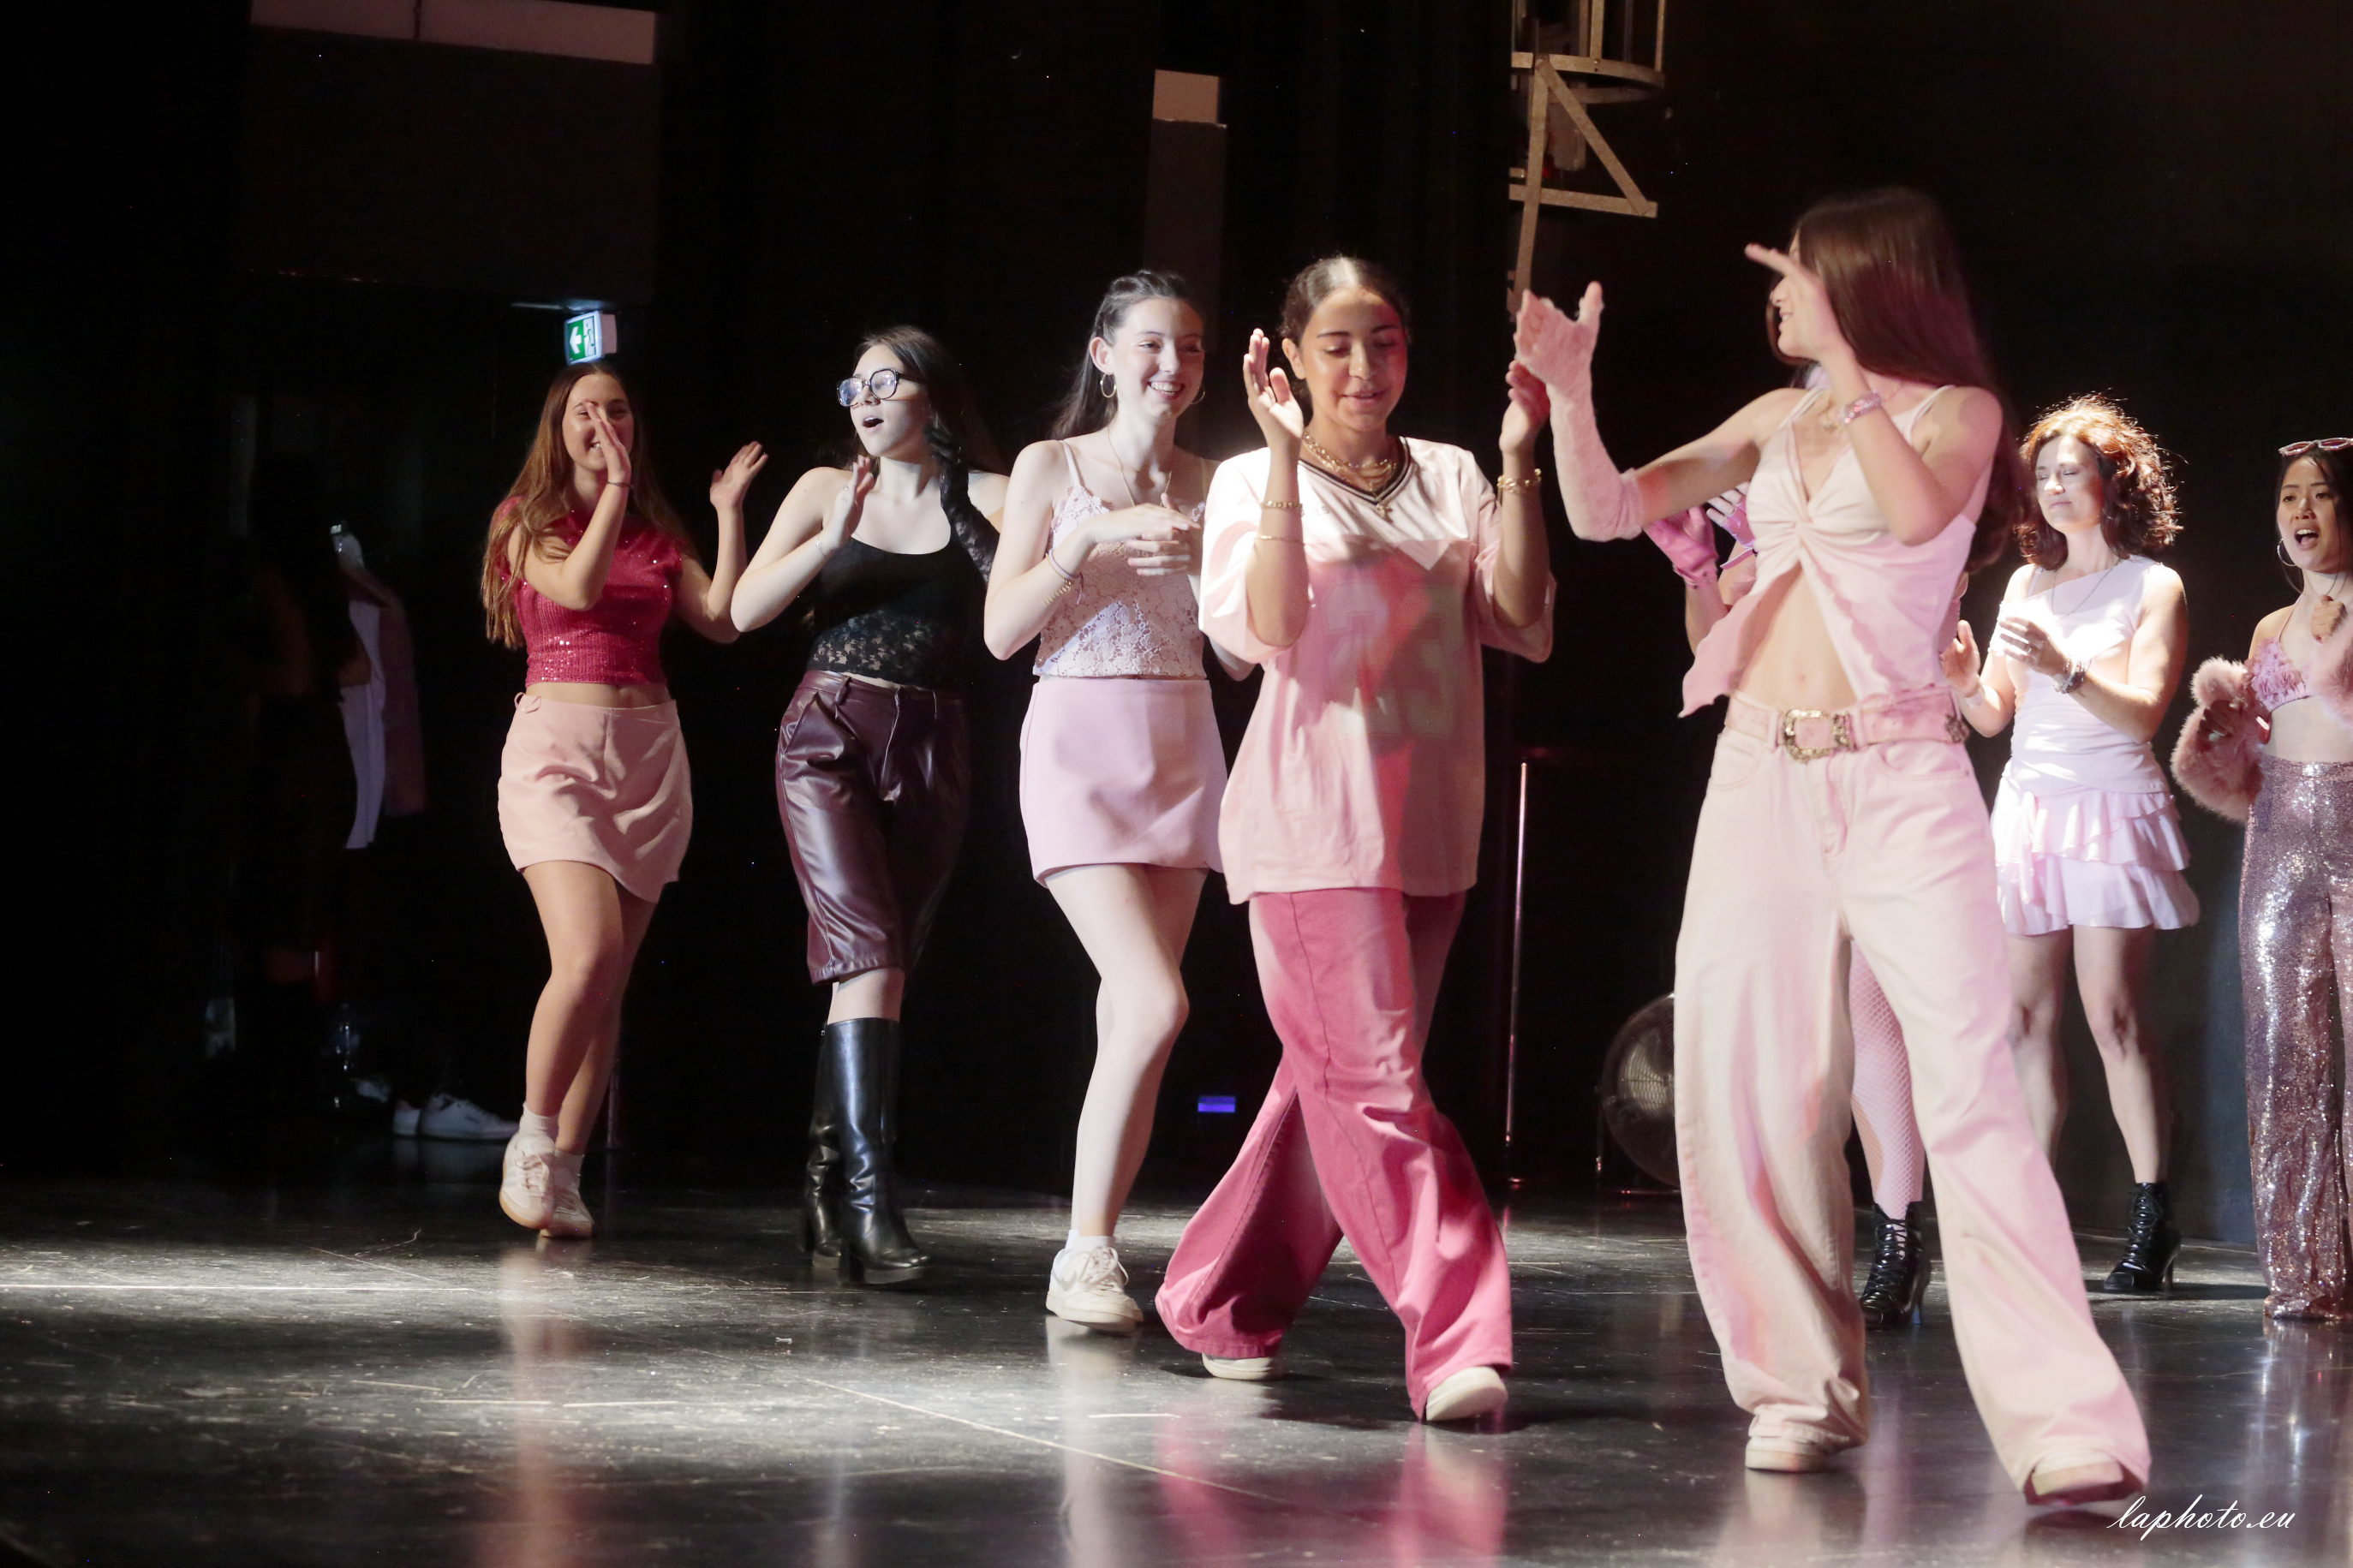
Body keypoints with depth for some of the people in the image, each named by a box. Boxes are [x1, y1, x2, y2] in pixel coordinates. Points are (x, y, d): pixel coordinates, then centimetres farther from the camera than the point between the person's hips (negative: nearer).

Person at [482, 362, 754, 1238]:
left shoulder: (658, 535, 15)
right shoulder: (529, 524, 5)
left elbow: (723, 620, 2)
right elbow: (577, 588, -14)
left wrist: (729, 512, 1)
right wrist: (614, 487, -13)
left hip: (649, 753, 4)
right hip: (556, 744, -4)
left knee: (610, 979, 0)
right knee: (587, 953, -21)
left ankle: (563, 1172, 5)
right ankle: (530, 1147, -5)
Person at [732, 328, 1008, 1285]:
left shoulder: (985, 501, 5)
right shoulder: (826, 491, 9)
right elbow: (745, 610, 0)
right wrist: (835, 538, -10)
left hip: (930, 752, 1)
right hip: (828, 736, -1)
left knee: (866, 967, 4)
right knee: (870, 955, -17)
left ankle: (828, 1186, 15)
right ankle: (869, 1197, -24)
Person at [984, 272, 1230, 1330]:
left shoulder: (1209, 485, 10)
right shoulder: (1052, 467, 2)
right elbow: (1003, 632, -4)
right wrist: (1093, 542, -15)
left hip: (1184, 746, 4)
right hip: (1082, 744, -4)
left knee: (1130, 1014, 1)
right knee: (1155, 1004, -19)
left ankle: (1096, 1249, 8)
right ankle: (1083, 1256, -11)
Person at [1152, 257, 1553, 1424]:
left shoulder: (1450, 478, 13)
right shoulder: (1253, 481, 3)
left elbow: (1522, 626, 1)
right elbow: (1262, 631, -15)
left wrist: (1516, 465, -6)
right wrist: (1288, 460, -19)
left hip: (1429, 822, 5)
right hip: (1312, 816, -5)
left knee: (1338, 1081, 11)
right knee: (1377, 1084, -14)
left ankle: (1222, 1302, 25)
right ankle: (1458, 1339, -17)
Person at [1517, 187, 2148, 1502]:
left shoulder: (1959, 410, 3)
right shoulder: (1774, 420, 16)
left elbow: (1917, 511, -19)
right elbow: (1606, 512, 11)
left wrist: (1842, 360, -17)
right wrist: (1569, 385, -3)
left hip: (1898, 780, -5)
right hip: (1762, 779, 5)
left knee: (1966, 1087, -14)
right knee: (1746, 1094, -1)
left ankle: (2068, 1423, -18)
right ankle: (1809, 1386, 11)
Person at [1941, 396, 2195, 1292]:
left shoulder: (2153, 587, 2)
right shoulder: (2027, 584, 17)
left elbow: (2143, 710, -10)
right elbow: (1993, 716, 15)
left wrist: (2064, 668, -25)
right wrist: (1964, 680, -6)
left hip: (2111, 812, -5)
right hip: (2028, 807, 5)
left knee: (2113, 1018, -11)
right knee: (2025, 1020, -2)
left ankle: (2152, 1218, -8)